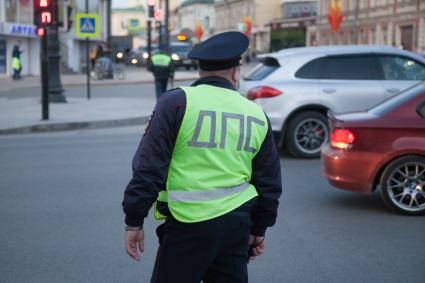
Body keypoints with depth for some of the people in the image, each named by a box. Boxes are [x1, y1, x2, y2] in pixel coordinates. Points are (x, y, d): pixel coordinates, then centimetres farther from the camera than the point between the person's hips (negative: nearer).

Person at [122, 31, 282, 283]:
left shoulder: (176, 102, -5)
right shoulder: (258, 115, 10)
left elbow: (149, 167, -9)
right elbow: (269, 183, 16)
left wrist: (134, 222, -4)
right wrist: (259, 229, 27)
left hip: (189, 224, -4)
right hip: (238, 224, 5)